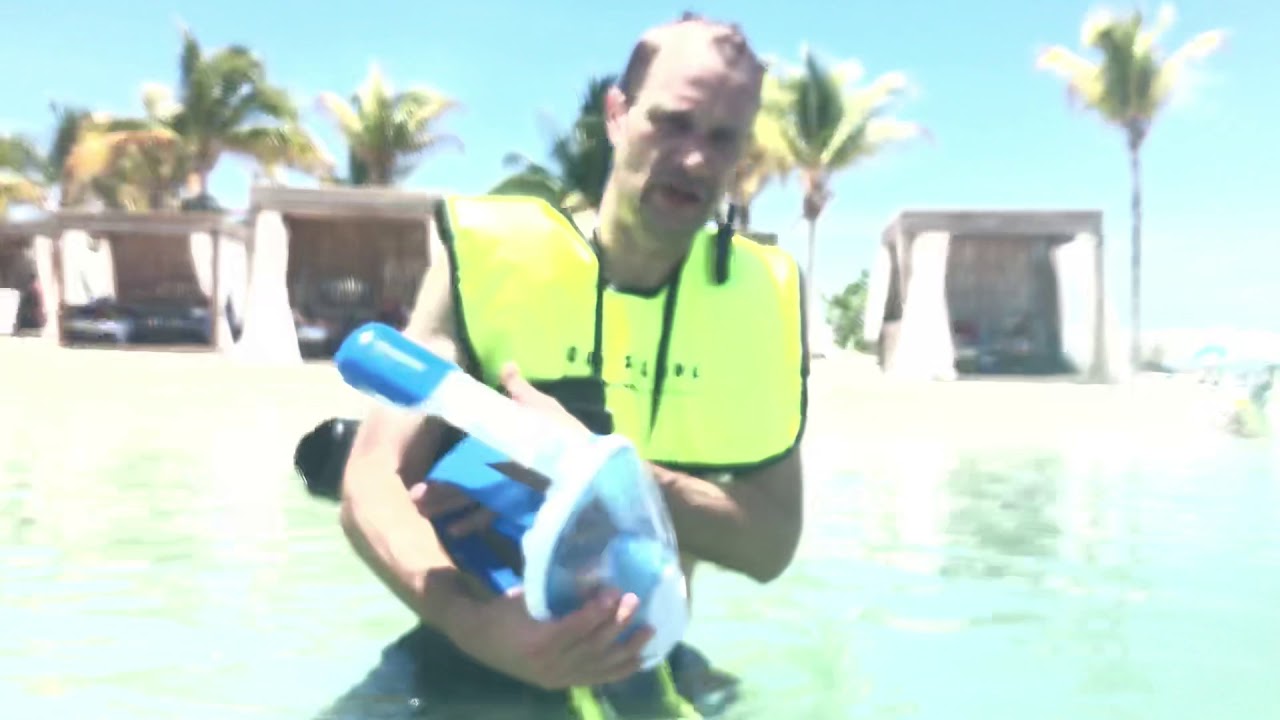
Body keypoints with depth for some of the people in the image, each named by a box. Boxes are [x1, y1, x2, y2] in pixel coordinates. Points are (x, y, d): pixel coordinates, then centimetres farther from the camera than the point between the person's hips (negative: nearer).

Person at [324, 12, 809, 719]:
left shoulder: (758, 299, -2)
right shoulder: (489, 257, -9)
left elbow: (770, 542, -7)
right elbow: (373, 482, -15)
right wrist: (471, 618, -33)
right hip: (473, 656, -2)